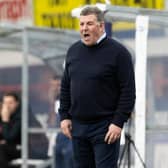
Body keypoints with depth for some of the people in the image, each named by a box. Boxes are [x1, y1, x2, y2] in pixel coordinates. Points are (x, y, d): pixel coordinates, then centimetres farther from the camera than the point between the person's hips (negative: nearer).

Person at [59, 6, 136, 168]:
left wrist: (118, 122, -16)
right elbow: (65, 86, 17)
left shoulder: (118, 52, -8)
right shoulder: (73, 51, 10)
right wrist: (64, 116, 8)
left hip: (105, 127, -6)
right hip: (78, 125, 6)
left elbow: (128, 91, -10)